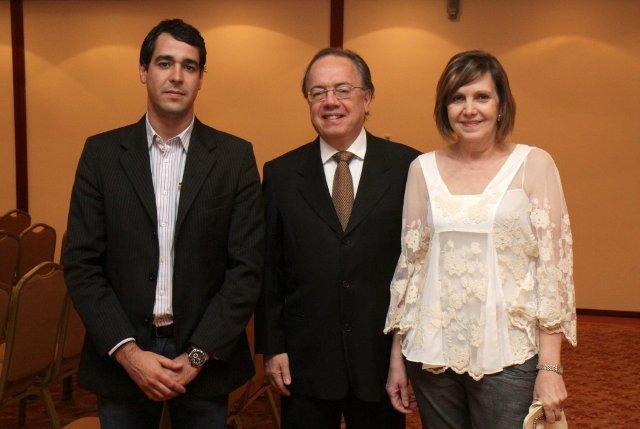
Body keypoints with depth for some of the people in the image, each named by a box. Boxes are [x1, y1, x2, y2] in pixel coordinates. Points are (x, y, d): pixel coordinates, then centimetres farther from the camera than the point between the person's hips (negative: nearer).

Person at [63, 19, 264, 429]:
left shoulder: (235, 156, -3)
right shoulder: (102, 152, 0)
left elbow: (247, 266, -6)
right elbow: (81, 263, -3)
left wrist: (198, 354, -11)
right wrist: (128, 351, -11)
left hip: (206, 355, 0)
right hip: (121, 357, 1)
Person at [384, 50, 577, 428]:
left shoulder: (534, 164, -2)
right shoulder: (423, 169, 4)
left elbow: (554, 265, -4)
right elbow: (409, 262, 6)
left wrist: (551, 367, -9)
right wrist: (397, 357, 7)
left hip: (508, 355, -2)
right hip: (433, 353, 3)